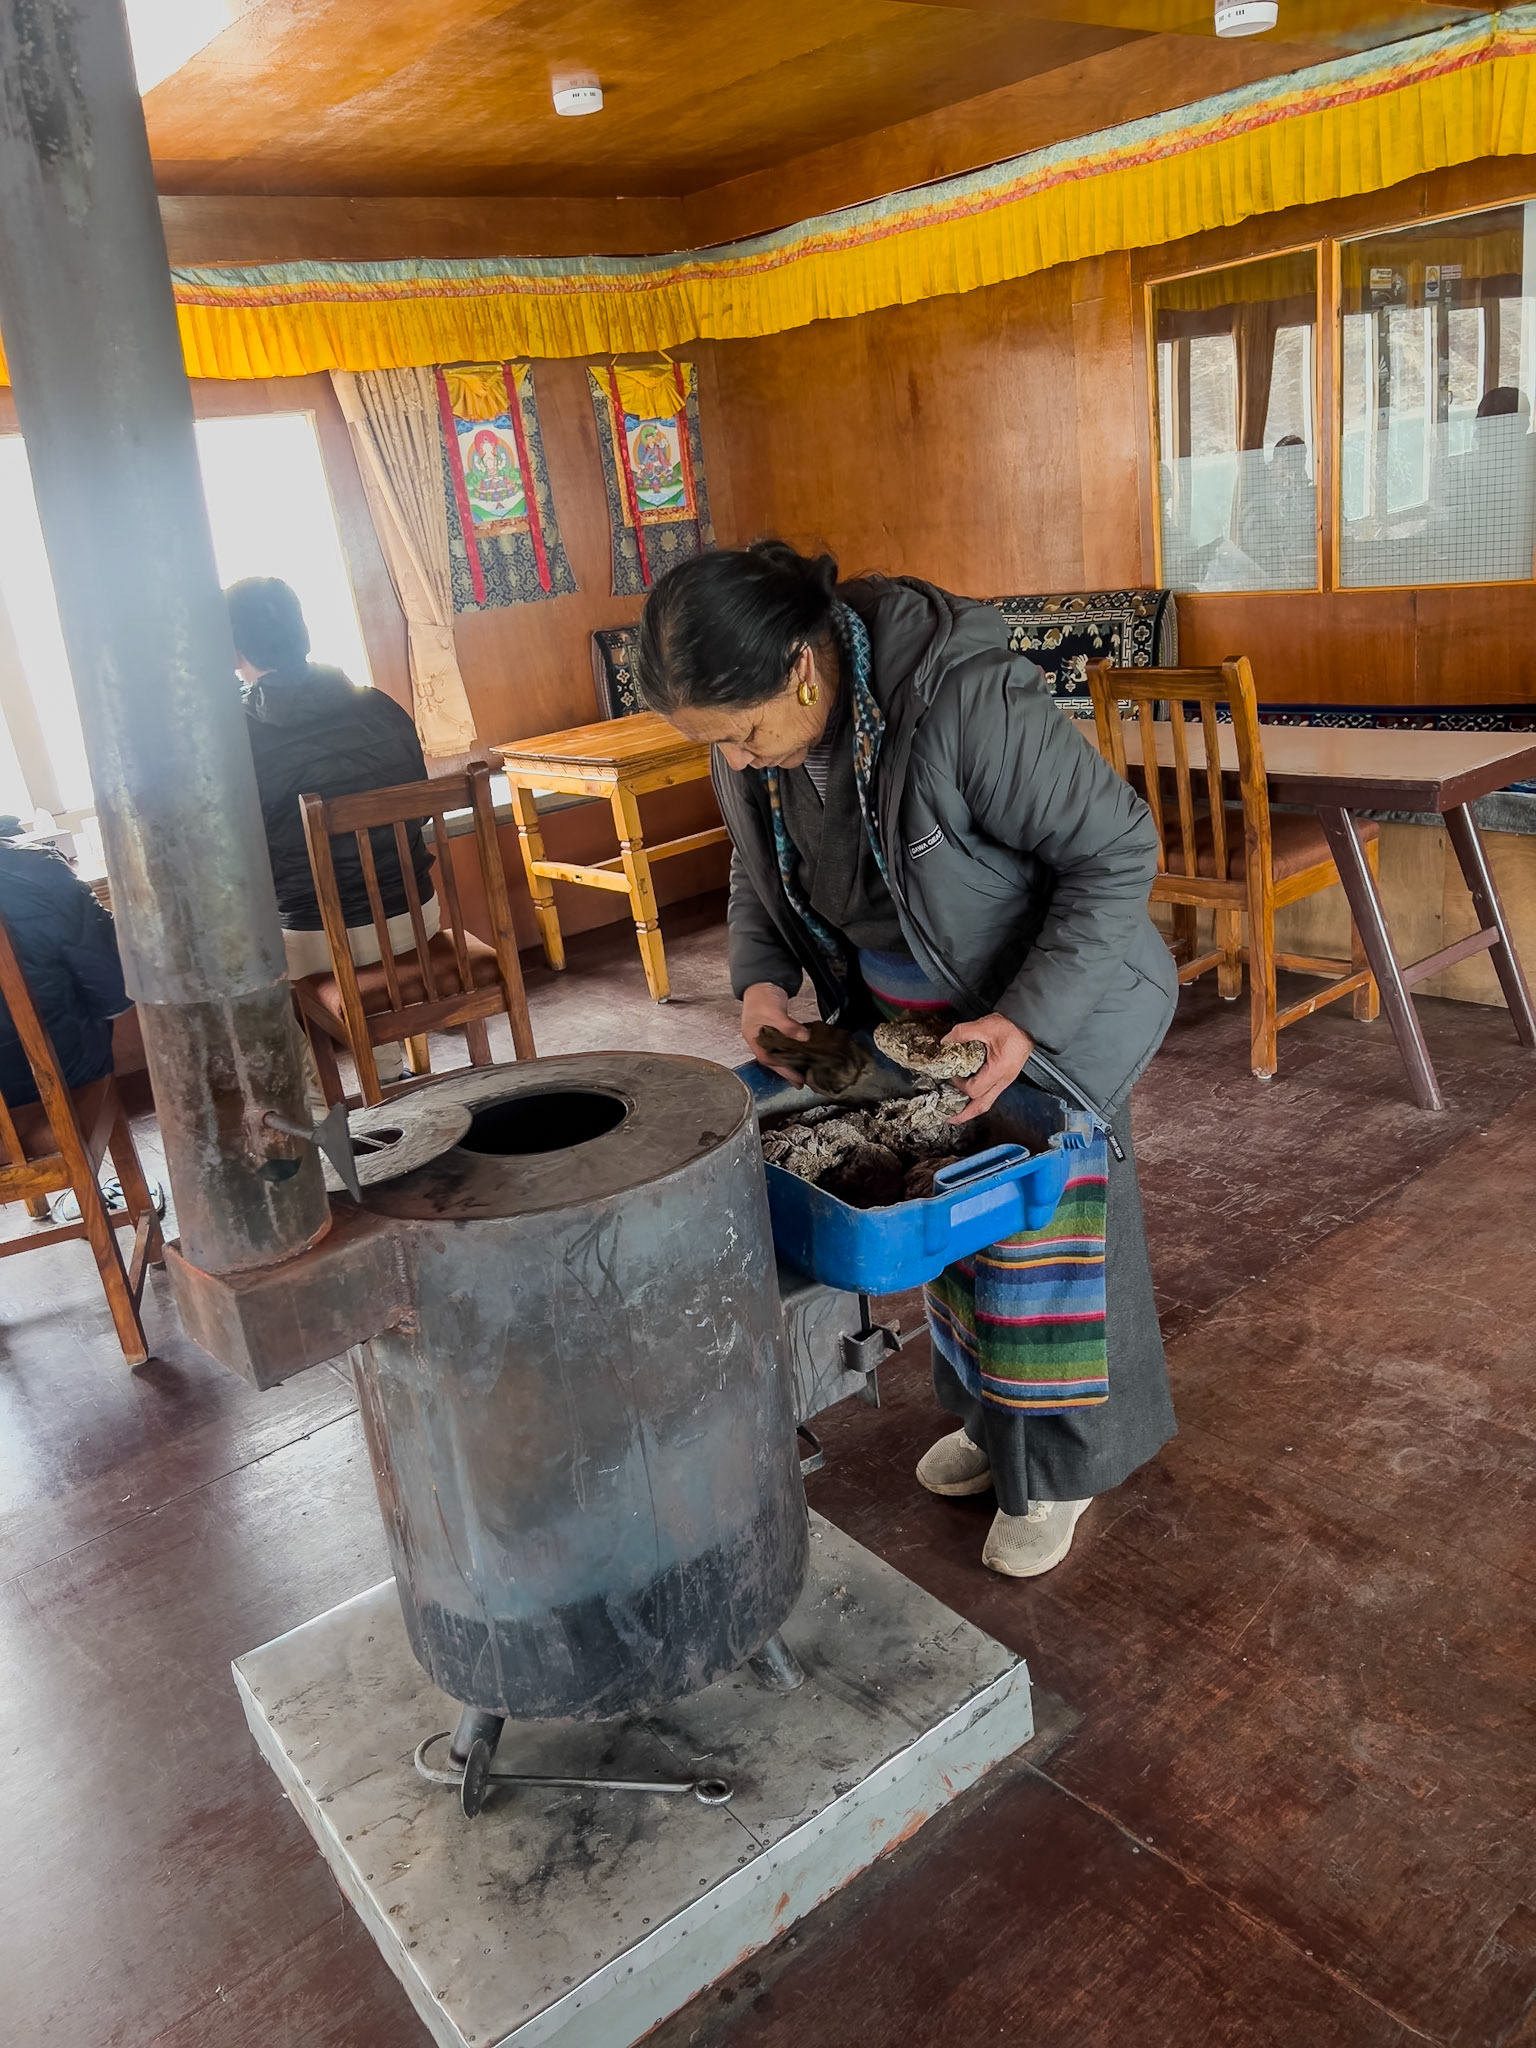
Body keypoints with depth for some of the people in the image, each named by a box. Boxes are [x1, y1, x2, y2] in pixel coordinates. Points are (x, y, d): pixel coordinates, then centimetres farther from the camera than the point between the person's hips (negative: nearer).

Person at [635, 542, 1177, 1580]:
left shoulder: (969, 702, -34)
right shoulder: (753, 730, -12)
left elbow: (1116, 852, -25)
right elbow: (760, 869, 6)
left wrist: (1027, 1020, -30)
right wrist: (761, 978, -12)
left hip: (1048, 1006, -6)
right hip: (901, 1013, 7)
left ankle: (1060, 1470, 27)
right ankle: (990, 1418, 41)